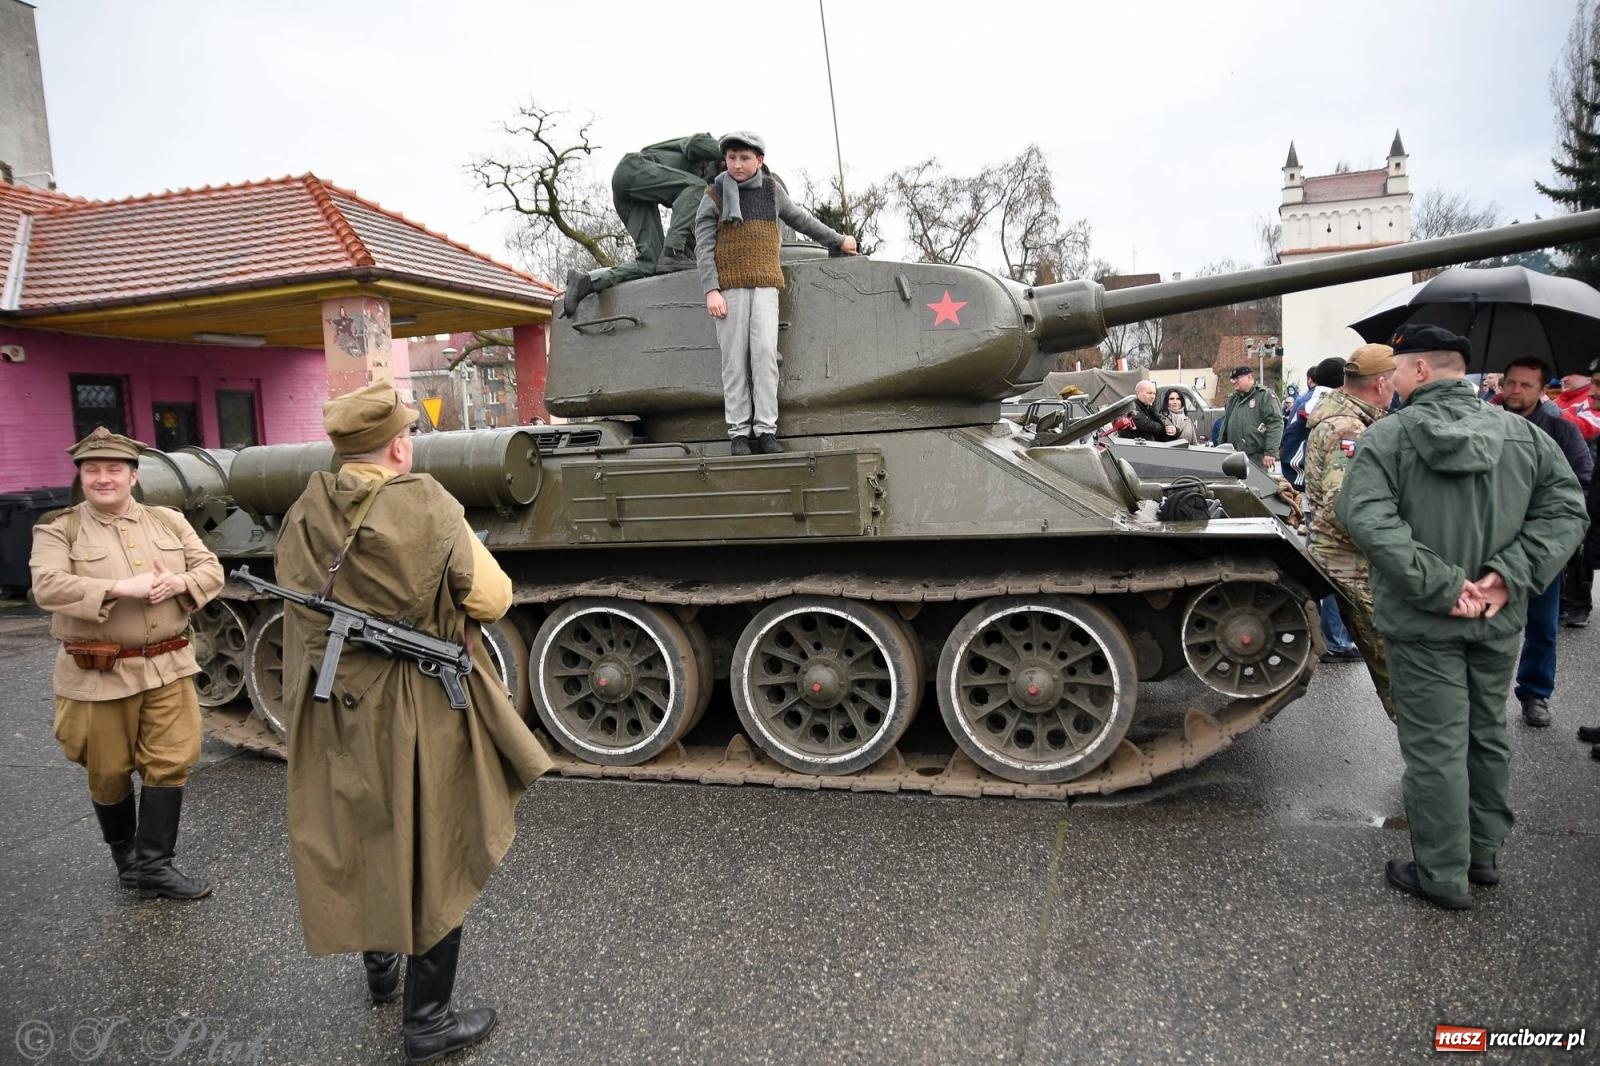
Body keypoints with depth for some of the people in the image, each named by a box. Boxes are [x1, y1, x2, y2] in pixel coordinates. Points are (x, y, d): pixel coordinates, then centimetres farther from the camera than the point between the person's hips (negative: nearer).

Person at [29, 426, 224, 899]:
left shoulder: (169, 521, 8)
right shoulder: (57, 530, -3)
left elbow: (212, 570, 6)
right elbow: (47, 588, -18)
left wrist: (179, 583, -16)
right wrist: (122, 588, -27)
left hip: (168, 667, 2)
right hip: (98, 676, -2)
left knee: (169, 764, 1)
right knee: (109, 775, 12)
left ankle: (153, 864, 13)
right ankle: (124, 857, 33)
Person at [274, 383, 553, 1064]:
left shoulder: (301, 516, -3)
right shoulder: (427, 507, -18)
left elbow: (304, 605, 6)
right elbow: (492, 600, -14)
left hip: (334, 715, 5)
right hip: (421, 714, -5)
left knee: (362, 840, 24)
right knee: (433, 855, 9)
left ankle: (380, 968, 44)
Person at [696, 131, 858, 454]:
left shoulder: (772, 191, 13)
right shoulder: (714, 196, 6)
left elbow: (801, 219, 28)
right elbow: (703, 247, 1)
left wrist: (837, 240, 37)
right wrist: (711, 291, -10)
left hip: (765, 285, 2)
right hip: (729, 287, -1)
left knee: (765, 352, -11)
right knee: (735, 361, -3)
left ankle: (766, 429, -7)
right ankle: (739, 432, 0)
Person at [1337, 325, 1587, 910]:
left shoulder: (1386, 436, -12)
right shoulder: (1523, 434, 2)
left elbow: (1366, 518, -25)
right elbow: (1565, 508, -2)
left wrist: (1439, 585, -22)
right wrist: (1511, 575, -10)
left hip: (1421, 622, -5)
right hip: (1498, 622, 5)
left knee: (1435, 747, 4)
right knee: (1488, 736, 20)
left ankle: (1442, 875, 15)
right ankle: (1484, 853, 35)